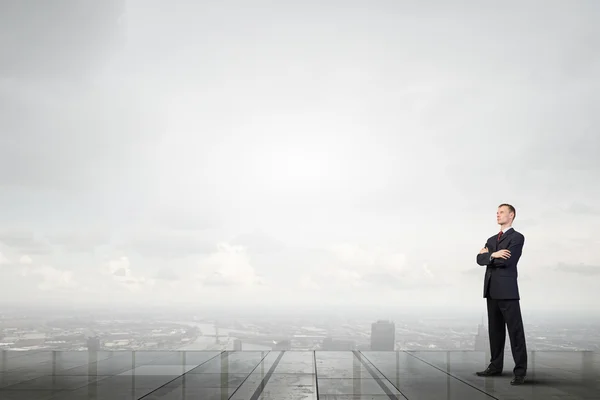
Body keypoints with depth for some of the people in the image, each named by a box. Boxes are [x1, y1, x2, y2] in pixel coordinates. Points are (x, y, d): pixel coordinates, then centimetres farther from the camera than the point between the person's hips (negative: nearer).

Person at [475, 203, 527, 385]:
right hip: (491, 290, 7)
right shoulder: (491, 239, 20)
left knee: (515, 330, -6)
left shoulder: (517, 237, -3)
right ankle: (496, 366, 19)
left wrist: (488, 255, -1)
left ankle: (520, 371, -4)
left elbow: (507, 261, -16)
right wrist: (493, 255, -13)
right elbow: (480, 259, 5)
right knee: (495, 330, 11)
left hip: (507, 290, -7)